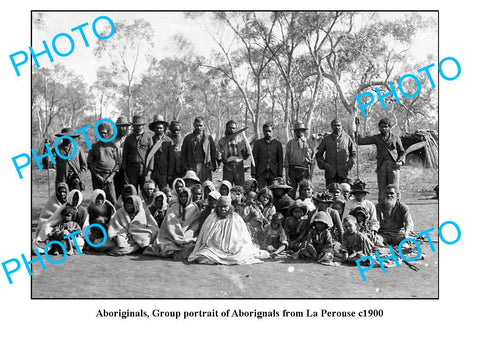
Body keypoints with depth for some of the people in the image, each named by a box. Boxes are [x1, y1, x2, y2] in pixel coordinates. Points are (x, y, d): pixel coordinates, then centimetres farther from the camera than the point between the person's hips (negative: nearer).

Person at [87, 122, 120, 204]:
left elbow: (117, 162, 8)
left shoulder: (113, 146, 8)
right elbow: (89, 163, 5)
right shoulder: (94, 147, 7)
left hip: (109, 176, 0)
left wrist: (111, 176, -4)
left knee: (112, 200, -8)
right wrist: (98, 176, -5)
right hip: (97, 176, 0)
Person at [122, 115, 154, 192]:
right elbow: (124, 156, 12)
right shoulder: (129, 138, 11)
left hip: (144, 169, -2)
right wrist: (124, 172, 5)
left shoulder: (148, 138, 6)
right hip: (132, 169, 2)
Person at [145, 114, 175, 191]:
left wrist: (170, 175, -4)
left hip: (163, 174, -1)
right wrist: (147, 172, 1)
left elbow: (171, 159, 1)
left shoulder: (169, 141, 3)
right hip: (151, 173, 2)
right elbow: (146, 157, 8)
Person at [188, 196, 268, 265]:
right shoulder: (211, 219, 9)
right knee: (204, 256, -29)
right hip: (214, 250, 0)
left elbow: (245, 240, 9)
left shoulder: (236, 219, 6)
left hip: (234, 251, 0)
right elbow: (203, 239, 12)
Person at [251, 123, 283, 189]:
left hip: (273, 173, 1)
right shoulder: (258, 143, 7)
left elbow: (280, 160, 8)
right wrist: (253, 174, -4)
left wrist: (280, 175, 1)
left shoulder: (278, 144, 9)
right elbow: (254, 159, 4)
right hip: (260, 174, -1)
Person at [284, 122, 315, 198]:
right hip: (292, 170, 0)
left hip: (304, 171, 0)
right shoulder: (290, 143, 7)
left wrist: (310, 175, -1)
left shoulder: (308, 143, 6)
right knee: (291, 192, 0)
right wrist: (287, 174, -2)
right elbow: (286, 159, 6)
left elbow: (312, 161, 6)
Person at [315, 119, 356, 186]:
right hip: (330, 172, 0)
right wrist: (323, 165, -2)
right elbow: (319, 154, 12)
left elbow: (353, 153, 15)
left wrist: (350, 164, 1)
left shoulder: (347, 138, 7)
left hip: (343, 172, 0)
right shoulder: (326, 139, 6)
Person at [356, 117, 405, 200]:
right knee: (381, 191, 0)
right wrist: (357, 127, 3)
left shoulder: (395, 138, 12)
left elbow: (402, 152, 16)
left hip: (393, 166, -1)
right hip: (381, 166, 1)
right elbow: (360, 141, 8)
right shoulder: (376, 138, 14)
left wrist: (400, 162, -2)